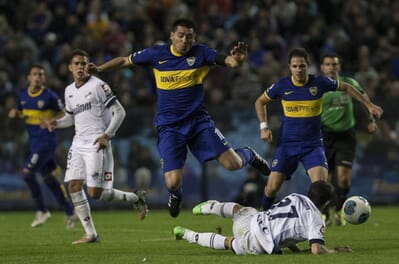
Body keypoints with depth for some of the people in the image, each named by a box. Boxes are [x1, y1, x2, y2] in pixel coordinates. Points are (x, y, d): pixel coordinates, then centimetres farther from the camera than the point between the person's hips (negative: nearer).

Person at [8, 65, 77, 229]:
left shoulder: (49, 96, -11)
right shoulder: (22, 95, 6)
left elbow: (63, 114, -2)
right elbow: (20, 112, 20)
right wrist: (14, 114, -3)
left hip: (46, 140, -7)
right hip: (34, 141, 7)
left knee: (27, 173, -15)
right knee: (48, 178, 12)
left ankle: (42, 211, -1)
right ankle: (70, 213, 22)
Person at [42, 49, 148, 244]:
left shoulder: (98, 86, -8)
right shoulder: (69, 91, 14)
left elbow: (119, 112, -9)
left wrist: (107, 135, -18)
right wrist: (55, 123, 6)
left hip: (97, 144, -7)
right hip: (78, 142, 7)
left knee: (95, 192, -13)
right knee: (74, 186, -4)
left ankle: (135, 198, 12)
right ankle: (90, 234, 3)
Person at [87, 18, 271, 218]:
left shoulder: (200, 53, -6)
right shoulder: (157, 54, -4)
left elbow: (229, 61, -16)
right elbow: (125, 61, 9)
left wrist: (237, 59, -38)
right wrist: (99, 69, -1)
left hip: (198, 121, 0)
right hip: (169, 126, 0)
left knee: (233, 163, -11)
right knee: (173, 182, -13)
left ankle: (248, 155, 29)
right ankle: (176, 194, 28)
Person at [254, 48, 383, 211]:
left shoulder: (320, 83, -8)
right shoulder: (281, 86, -7)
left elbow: (346, 87, 10)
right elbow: (260, 102, 11)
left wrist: (368, 104, 10)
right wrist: (264, 127, -1)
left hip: (313, 144, 0)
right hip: (287, 144, 0)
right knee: (272, 188, -6)